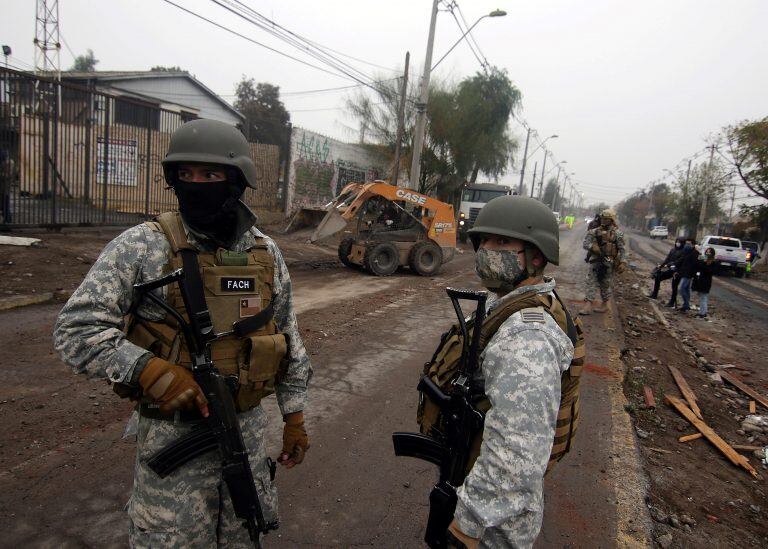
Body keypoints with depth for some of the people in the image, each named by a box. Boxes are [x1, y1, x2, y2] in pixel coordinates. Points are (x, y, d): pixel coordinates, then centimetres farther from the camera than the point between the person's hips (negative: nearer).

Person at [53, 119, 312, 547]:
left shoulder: (266, 253, 0)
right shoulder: (142, 247, -12)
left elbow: (290, 340, 6)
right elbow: (76, 329, -12)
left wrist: (295, 416, 9)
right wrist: (146, 369, -27)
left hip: (249, 427, 4)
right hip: (173, 431, -3)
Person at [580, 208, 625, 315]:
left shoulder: (617, 233, -1)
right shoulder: (594, 232, 5)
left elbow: (621, 249, -1)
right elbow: (585, 244, 0)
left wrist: (622, 262, -7)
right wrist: (592, 246, -20)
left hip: (609, 262, -3)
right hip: (595, 261, 3)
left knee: (605, 285, 7)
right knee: (591, 282, -3)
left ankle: (605, 304, 24)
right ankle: (588, 305, -4)